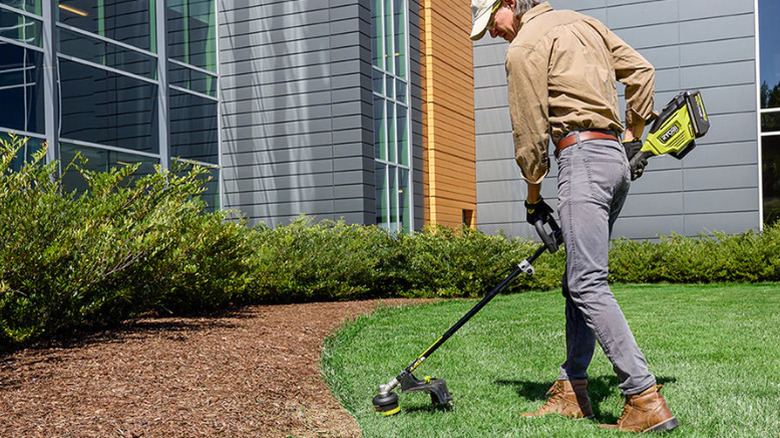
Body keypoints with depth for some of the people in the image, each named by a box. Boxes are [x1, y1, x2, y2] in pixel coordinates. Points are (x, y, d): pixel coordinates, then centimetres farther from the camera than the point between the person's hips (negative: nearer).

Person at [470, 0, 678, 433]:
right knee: (578, 280, 12)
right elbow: (641, 71, 23)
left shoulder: (523, 47, -3)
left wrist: (533, 194, 9)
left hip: (582, 156, -9)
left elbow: (530, 130, -3)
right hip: (617, 159, 10)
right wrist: (633, 135, 27)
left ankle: (646, 400, -18)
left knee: (588, 285, -14)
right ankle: (572, 390, 16)